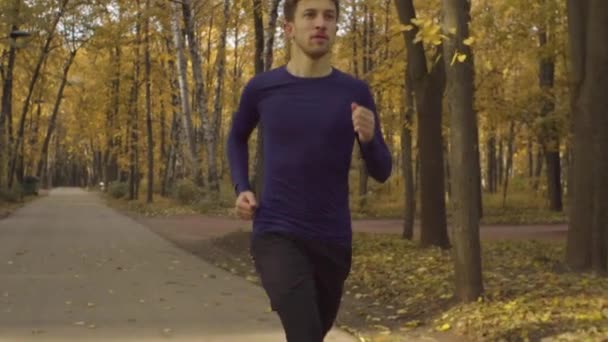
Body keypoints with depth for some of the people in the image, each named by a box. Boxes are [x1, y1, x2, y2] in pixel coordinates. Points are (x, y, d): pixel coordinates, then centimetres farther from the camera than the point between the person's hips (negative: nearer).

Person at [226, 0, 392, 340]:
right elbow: (237, 137, 19)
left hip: (333, 242, 3)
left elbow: (381, 171, 3)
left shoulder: (356, 93, -1)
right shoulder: (262, 88, -2)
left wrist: (369, 137, -19)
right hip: (276, 238, -2)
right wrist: (242, 189, 3)